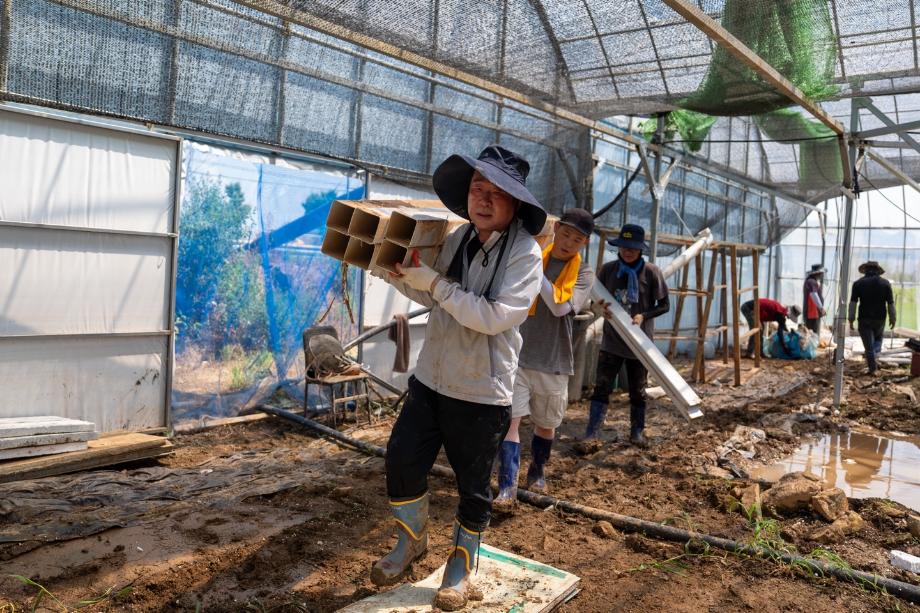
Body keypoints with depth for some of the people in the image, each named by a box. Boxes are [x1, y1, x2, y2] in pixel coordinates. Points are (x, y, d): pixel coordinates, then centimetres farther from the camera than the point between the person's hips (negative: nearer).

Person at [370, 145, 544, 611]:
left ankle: (461, 567, 35)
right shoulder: (457, 239, 2)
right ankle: (412, 540, 37)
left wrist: (435, 283, -24)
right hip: (430, 378, 5)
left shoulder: (525, 252, -16)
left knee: (473, 486, 11)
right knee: (402, 462, 10)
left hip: (482, 393, -5)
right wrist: (399, 273, 1)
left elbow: (495, 316, -27)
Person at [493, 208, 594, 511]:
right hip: (517, 357, 0)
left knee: (546, 424, 15)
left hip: (553, 363, 1)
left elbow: (560, 307, -18)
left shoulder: (583, 272, -1)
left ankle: (536, 470, 39)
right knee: (510, 419, -11)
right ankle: (507, 488, -9)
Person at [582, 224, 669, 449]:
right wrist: (598, 308, -22)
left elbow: (664, 305, -3)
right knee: (601, 387, -3)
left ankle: (637, 432, 30)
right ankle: (591, 434, 0)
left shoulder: (651, 272, -9)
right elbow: (594, 301, 2)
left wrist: (643, 316, -21)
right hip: (611, 340, 1)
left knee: (637, 391, 13)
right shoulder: (607, 269, -4)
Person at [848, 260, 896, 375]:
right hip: (880, 318, 2)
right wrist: (893, 318, 12)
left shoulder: (858, 283, -4)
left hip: (864, 319, -2)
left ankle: (873, 369, 9)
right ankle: (875, 357, 4)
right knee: (878, 339, 26)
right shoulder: (885, 283, 0)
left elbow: (853, 303, -7)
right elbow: (890, 303, 2)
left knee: (869, 345, 5)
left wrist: (851, 320, -2)